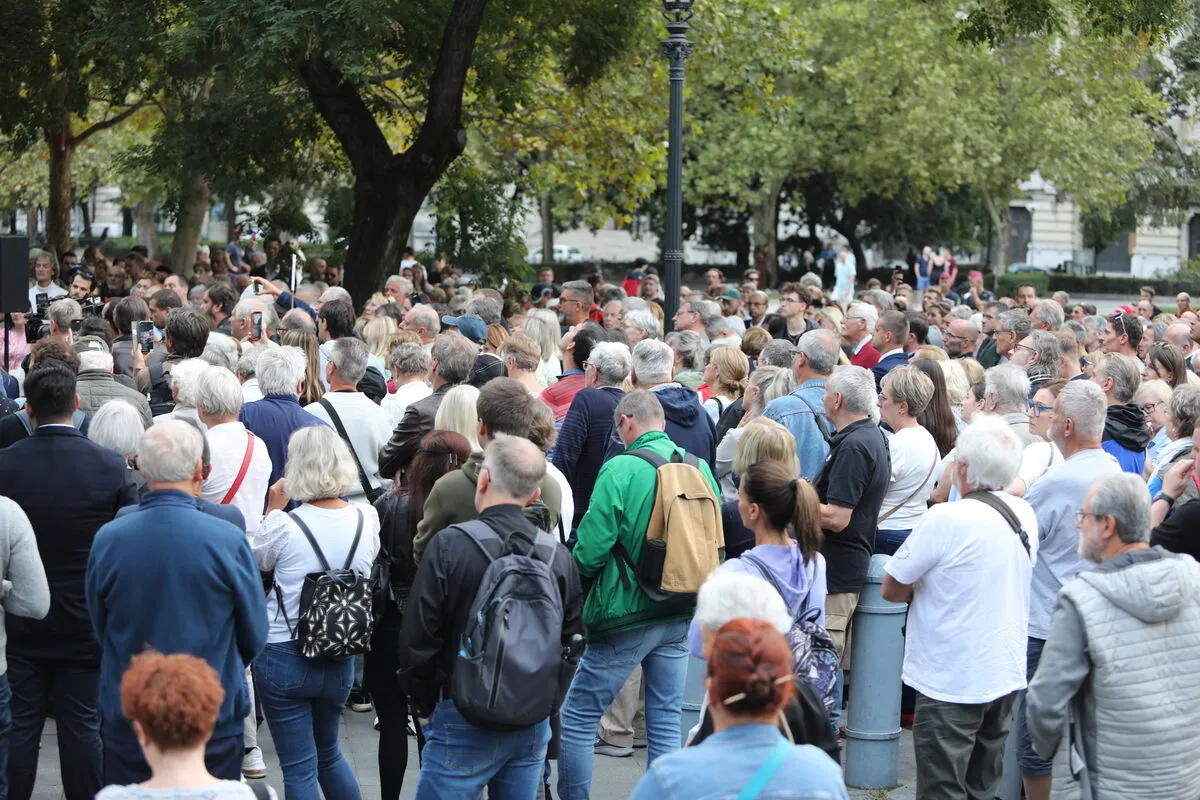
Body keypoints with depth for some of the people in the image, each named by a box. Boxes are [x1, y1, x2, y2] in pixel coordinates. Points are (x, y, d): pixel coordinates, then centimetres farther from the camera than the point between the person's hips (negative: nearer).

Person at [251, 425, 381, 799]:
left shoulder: (283, 526, -18)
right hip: (340, 658, 5)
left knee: (300, 768, 4)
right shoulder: (367, 519, -6)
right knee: (328, 753, 25)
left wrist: (273, 510, 11)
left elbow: (256, 563, 1)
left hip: (283, 657, -4)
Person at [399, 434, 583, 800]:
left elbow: (416, 642, -11)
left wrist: (429, 705, 4)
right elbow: (572, 642, 7)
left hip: (463, 719, -4)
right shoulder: (558, 555, 0)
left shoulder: (449, 545, -13)